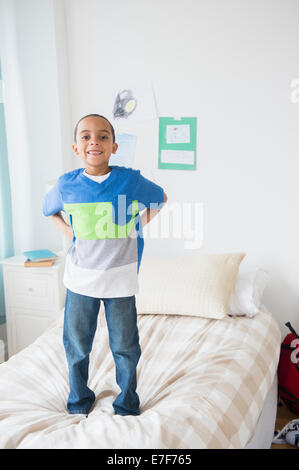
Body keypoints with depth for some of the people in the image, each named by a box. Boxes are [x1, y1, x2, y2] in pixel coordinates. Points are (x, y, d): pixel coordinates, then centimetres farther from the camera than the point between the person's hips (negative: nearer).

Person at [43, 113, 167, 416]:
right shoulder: (67, 185, -5)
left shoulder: (131, 180, -9)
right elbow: (49, 210, 17)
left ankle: (127, 405, 34)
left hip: (120, 279, -1)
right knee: (76, 344, 14)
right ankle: (79, 401, 38)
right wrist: (69, 233, 3)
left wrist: (138, 228, 0)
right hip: (80, 277, 1)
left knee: (125, 346, 11)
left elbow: (160, 199, 11)